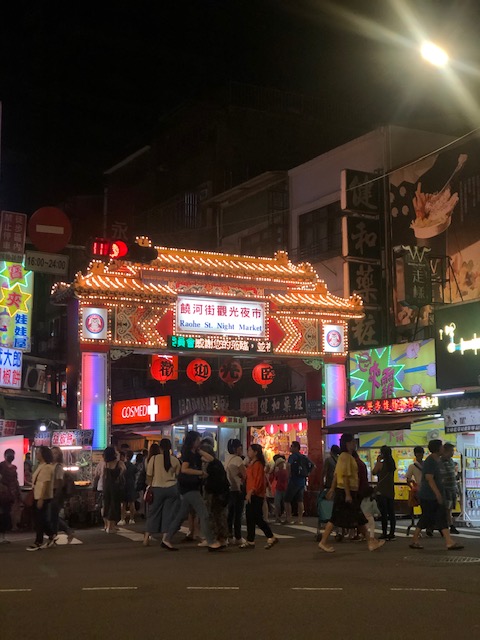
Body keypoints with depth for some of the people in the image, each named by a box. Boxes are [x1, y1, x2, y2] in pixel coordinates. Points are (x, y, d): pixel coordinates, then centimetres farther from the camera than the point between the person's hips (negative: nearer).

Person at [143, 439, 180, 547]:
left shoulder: (154, 458, -7)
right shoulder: (174, 460, -1)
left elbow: (149, 475, -3)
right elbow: (178, 474, 6)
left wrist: (149, 486, 10)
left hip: (157, 488, -1)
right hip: (171, 488, 1)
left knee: (153, 512, 9)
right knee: (168, 513, 7)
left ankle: (147, 537, 9)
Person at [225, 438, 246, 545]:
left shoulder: (227, 458, 10)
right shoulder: (238, 459, -14)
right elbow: (245, 475, -15)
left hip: (229, 489, 8)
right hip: (238, 489, -8)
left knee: (230, 513, 11)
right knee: (238, 514, -3)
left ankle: (230, 536, 14)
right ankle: (238, 538, -1)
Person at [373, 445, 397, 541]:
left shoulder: (381, 464, -12)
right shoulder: (392, 464, 5)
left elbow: (373, 472, 0)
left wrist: (378, 461, 3)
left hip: (381, 491, -6)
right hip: (391, 491, 6)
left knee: (384, 513, -4)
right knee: (391, 512, 8)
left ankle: (384, 534, -3)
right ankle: (392, 534, 10)